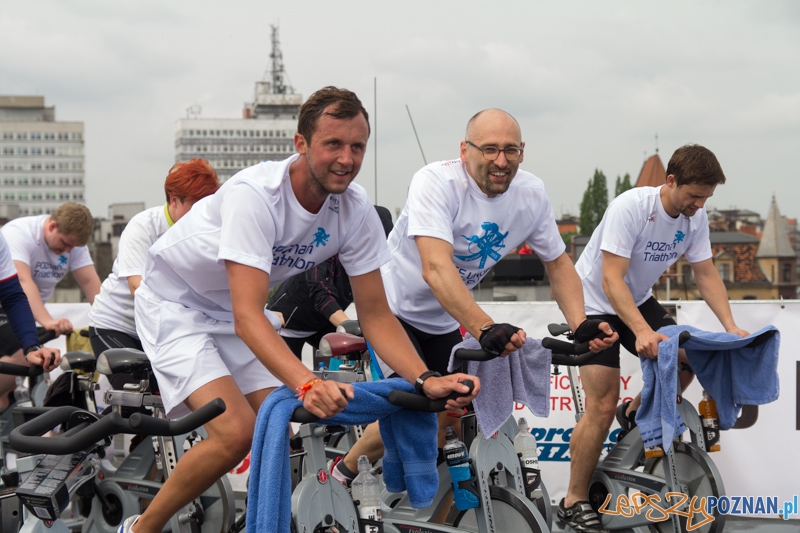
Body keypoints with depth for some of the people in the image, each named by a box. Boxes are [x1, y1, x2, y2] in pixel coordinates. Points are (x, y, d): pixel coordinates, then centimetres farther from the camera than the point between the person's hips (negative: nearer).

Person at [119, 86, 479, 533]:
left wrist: (427, 379, -28)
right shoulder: (255, 195, -35)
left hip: (235, 311, 6)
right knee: (237, 433, -22)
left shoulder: (356, 210, -17)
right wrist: (308, 383, -56)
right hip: (176, 304, -6)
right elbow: (248, 317, -41)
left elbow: (376, 314, -12)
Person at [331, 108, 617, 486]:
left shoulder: (530, 194, -11)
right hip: (391, 306, -6)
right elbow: (436, 269, -42)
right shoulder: (436, 182, -29)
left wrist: (580, 325, -19)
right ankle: (340, 477, 6)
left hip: (443, 320, 6)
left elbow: (558, 263, -1)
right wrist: (486, 328, -54)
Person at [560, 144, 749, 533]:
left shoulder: (696, 216, -10)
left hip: (638, 301, 7)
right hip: (596, 303, -7)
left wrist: (731, 327, -17)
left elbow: (706, 275, -4)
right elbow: (611, 281, -34)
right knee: (602, 408, -13)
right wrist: (642, 332, -46)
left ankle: (635, 413, 20)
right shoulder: (630, 208, -30)